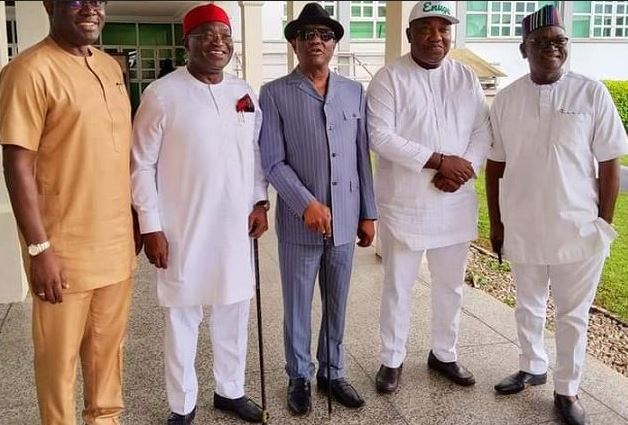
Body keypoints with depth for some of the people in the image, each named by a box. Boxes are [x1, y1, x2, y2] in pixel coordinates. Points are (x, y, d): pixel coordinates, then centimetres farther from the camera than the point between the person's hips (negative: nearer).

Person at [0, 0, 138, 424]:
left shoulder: (111, 67, 10)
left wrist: (134, 220, 17)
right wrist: (39, 248, -17)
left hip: (116, 242, 7)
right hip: (64, 248, -6)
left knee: (109, 345, 19)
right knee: (60, 356, 9)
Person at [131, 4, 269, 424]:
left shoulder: (245, 93, 6)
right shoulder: (162, 94, -8)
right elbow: (142, 164, -8)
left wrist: (260, 202, 6)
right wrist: (151, 226, -10)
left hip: (236, 225, 5)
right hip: (183, 230, -4)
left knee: (234, 311, 15)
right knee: (183, 317, 8)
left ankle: (231, 390, 35)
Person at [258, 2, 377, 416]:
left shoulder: (355, 92, 8)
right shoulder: (275, 94, -2)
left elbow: (363, 158, 8)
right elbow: (273, 161, -7)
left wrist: (368, 213, 7)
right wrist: (307, 204, -17)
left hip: (345, 220, 3)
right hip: (299, 222, -3)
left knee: (337, 305, 15)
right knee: (298, 306, 10)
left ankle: (333, 371, 32)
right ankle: (300, 377, 28)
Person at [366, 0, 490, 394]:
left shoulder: (467, 78, 6)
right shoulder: (390, 79, -8)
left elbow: (483, 131, 6)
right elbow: (380, 136, -17)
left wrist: (464, 169, -13)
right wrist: (439, 160, -21)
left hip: (455, 203, 5)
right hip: (405, 204, -4)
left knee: (451, 284, 15)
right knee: (398, 286, 7)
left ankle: (444, 354, 34)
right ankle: (392, 360, 24)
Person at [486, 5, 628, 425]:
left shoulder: (592, 93, -7)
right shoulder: (506, 99, 0)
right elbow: (495, 166, 6)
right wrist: (496, 222, 6)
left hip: (578, 228, -2)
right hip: (523, 227, 2)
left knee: (573, 314, 11)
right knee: (529, 306, 19)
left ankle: (567, 389, 28)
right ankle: (532, 368, 40)